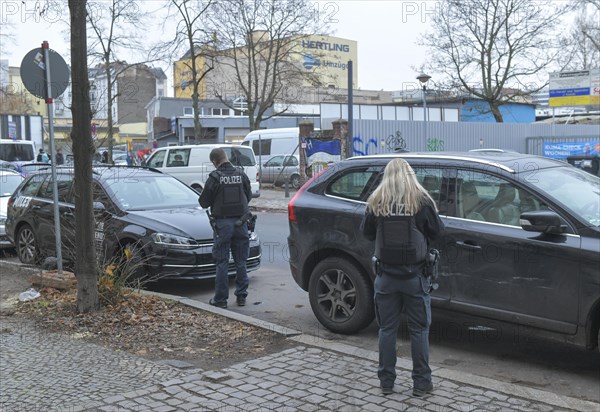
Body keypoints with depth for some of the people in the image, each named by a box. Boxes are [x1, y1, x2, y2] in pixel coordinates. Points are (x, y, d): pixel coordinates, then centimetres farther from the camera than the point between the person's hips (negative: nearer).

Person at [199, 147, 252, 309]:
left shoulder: (215, 177, -11)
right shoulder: (241, 175, 0)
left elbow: (204, 202, -5)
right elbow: (249, 196, 12)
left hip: (223, 222, -3)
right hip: (240, 222, 3)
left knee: (222, 262, 4)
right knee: (241, 262, 12)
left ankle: (220, 298, 7)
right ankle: (241, 296, 17)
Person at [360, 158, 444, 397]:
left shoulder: (376, 202, -5)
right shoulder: (421, 201, -9)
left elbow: (366, 232, 5)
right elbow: (437, 230, -1)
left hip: (386, 276, 2)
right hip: (415, 276, -1)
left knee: (387, 329, 11)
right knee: (419, 330, 9)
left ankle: (386, 381, 18)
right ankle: (421, 383, 15)